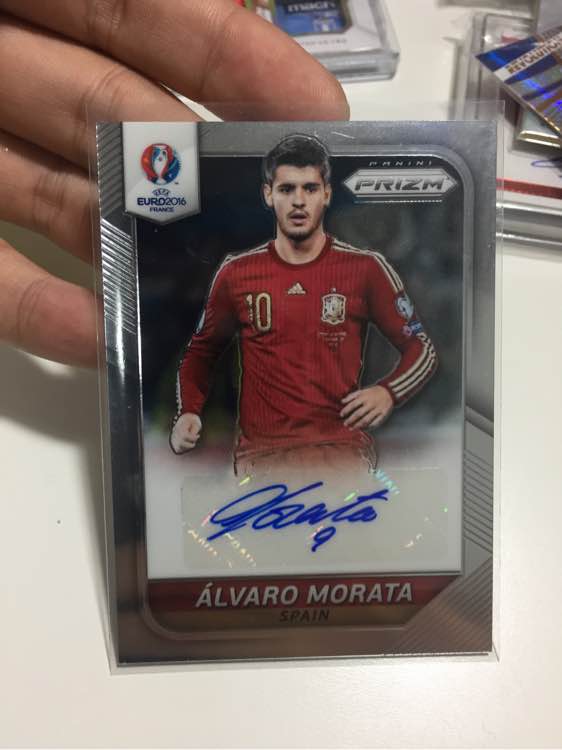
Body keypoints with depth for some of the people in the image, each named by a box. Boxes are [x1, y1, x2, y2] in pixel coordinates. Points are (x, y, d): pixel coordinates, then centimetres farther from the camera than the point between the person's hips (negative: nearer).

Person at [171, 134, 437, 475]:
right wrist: (188, 411, 3)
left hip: (342, 441, -1)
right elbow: (201, 351, 19)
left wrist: (388, 392, -9)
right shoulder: (236, 272, 6)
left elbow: (422, 349, 11)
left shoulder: (365, 268, 1)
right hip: (261, 447, 2)